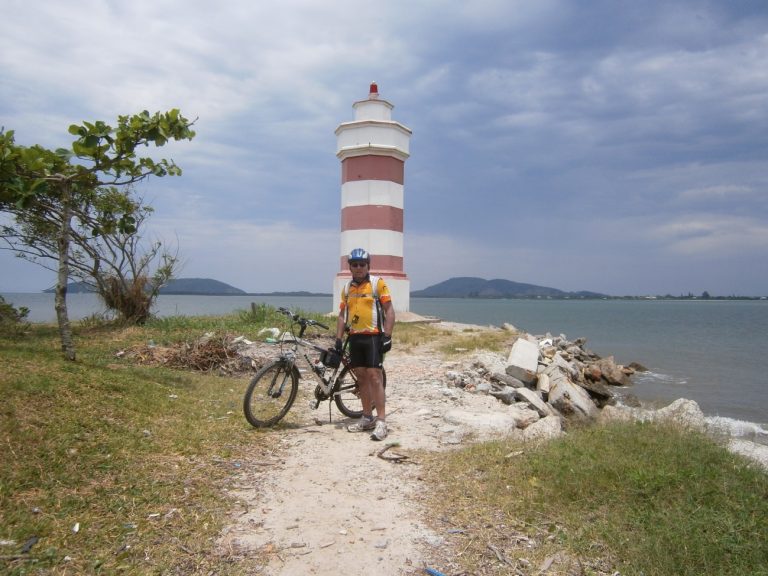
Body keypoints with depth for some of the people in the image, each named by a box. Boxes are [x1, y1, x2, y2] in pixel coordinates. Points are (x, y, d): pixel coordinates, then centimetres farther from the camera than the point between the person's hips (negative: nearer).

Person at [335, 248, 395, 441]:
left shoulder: (378, 283, -3)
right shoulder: (347, 288, 12)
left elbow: (389, 310, -6)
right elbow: (342, 315, 16)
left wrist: (387, 336, -13)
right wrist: (338, 339, 9)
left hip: (373, 336, -5)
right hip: (355, 338, 5)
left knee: (374, 376, -11)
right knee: (361, 377, 9)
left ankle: (381, 421, -7)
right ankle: (367, 418, 19)